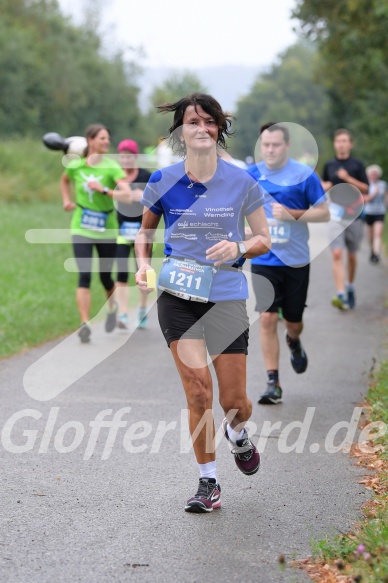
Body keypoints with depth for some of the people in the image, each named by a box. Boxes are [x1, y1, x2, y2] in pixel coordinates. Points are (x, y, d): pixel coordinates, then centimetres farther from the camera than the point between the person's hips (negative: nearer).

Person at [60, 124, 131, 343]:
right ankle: (85, 324, -15)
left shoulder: (112, 167, -11)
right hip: (81, 229, 1)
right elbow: (65, 179, 24)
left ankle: (112, 307, 44)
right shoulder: (75, 166, -1)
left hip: (107, 230, -1)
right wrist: (67, 200, 12)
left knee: (105, 277, 12)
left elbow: (127, 195, -24)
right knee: (85, 276, -13)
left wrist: (103, 190, -30)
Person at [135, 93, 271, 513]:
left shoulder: (241, 182, -2)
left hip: (227, 297, 0)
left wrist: (238, 247, -15)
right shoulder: (162, 182, -1)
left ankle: (237, 434, 40)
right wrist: (143, 264, -4)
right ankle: (208, 484, 5)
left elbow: (264, 240, 5)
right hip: (177, 297, 0)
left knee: (234, 400, 2)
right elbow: (145, 231, 15)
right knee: (198, 393, -10)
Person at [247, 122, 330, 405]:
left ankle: (294, 342, 47)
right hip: (263, 261, 1)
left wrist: (292, 214, -18)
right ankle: (273, 384, -3)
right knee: (268, 318, -9)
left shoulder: (304, 175, -6)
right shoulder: (251, 175, 1)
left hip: (296, 261, -1)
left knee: (293, 320, 9)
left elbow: (324, 213, -5)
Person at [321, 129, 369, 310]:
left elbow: (365, 188, -1)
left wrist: (348, 178, -14)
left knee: (352, 255, 10)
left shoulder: (357, 165, 2)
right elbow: (324, 185, 22)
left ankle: (350, 287, 33)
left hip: (354, 215, 0)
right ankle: (340, 294, -22)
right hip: (336, 215, 0)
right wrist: (325, 186, -1)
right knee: (337, 254, -15)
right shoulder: (329, 165, 8)